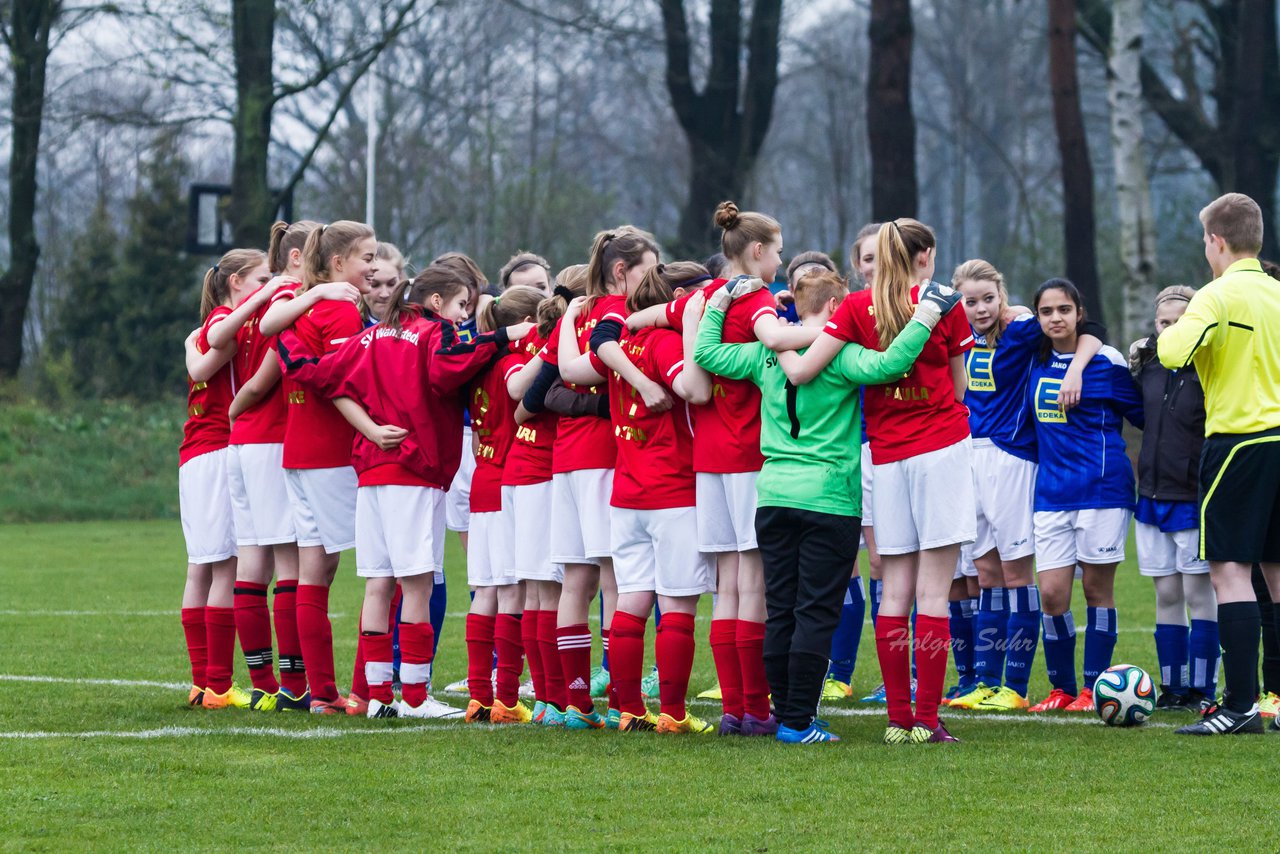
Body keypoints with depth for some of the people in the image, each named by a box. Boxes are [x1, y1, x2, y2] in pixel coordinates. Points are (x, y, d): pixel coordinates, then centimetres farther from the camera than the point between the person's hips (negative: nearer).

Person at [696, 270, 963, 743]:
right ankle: (799, 722, -3)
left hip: (774, 493, 6)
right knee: (815, 613, -2)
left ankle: (785, 714, 13)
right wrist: (928, 313, -18)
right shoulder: (839, 355, -10)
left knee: (780, 611, 9)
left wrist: (719, 301, 25)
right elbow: (887, 365, -26)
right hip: (828, 498, -6)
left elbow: (706, 353, 13)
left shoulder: (766, 354, 7)